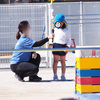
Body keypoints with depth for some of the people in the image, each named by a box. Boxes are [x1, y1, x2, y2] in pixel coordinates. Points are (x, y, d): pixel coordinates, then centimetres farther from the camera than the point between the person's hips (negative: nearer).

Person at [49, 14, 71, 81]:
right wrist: (51, 44, 1)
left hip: (63, 46, -2)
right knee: (55, 61, 1)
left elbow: (69, 39, 5)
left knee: (63, 62, 5)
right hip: (55, 46, 2)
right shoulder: (55, 29, 10)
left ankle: (63, 75, 10)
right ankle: (55, 75, 2)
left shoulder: (66, 30, 3)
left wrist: (67, 46, -8)